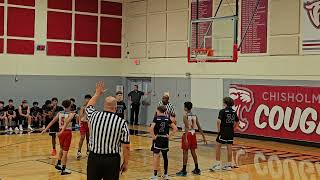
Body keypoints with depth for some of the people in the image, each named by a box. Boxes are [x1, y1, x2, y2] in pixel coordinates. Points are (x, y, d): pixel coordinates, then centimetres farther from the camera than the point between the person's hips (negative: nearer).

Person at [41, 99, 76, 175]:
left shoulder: (59, 113, 7)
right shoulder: (71, 114, -8)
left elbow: (52, 121, 4)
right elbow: (67, 122, -24)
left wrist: (45, 129, 6)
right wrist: (62, 131, -34)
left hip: (61, 132, 5)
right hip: (67, 132, -5)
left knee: (62, 148, 26)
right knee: (65, 151, 0)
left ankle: (58, 164, 36)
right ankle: (63, 169, 4)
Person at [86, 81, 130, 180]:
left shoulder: (94, 116, -4)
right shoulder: (122, 122, -10)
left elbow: (89, 106, 22)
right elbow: (126, 146, -7)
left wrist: (97, 93, 34)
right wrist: (125, 163, 5)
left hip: (94, 157, 2)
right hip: (112, 159, -2)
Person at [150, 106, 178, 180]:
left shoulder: (156, 118, -8)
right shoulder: (167, 119, 2)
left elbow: (151, 128, -22)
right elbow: (175, 129, -1)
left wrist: (153, 136, -11)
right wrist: (169, 135, 3)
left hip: (157, 139, -4)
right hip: (165, 139, 4)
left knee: (156, 156, -1)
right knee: (165, 157, 15)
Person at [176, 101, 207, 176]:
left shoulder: (185, 115, -12)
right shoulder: (195, 116, 8)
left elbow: (186, 127, -21)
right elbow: (199, 127, 8)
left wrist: (185, 138, -25)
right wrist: (203, 137, 12)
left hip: (187, 134, -6)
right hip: (193, 134, 6)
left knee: (185, 152, -1)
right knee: (193, 151, 15)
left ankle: (184, 170, 1)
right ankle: (197, 169, 20)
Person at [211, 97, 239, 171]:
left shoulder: (223, 111, -12)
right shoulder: (234, 112, 7)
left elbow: (219, 121, -22)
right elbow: (237, 122, 16)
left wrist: (218, 129, -11)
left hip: (223, 131, -5)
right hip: (231, 132, 6)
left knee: (218, 146, 7)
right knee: (229, 148, 8)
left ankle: (218, 163, 8)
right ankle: (229, 164, 13)